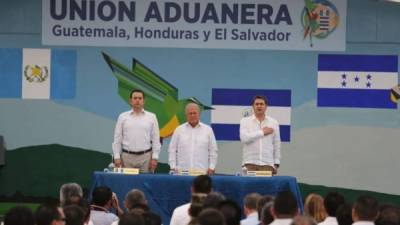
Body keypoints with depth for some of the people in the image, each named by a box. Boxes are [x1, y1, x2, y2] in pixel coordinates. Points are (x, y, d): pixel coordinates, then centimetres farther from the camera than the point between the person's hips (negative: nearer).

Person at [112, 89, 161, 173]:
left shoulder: (151, 117, 6)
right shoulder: (123, 117, 7)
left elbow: (156, 139, 4)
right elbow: (117, 139, 7)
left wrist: (155, 158, -3)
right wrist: (117, 157, -2)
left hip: (146, 156, 0)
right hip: (127, 156, 0)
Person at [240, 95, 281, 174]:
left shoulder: (274, 123, 12)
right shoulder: (245, 121, 8)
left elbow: (277, 145, 14)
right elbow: (244, 138, -11)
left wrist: (276, 164, 8)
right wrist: (262, 132, -7)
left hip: (267, 164, 1)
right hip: (250, 164, -1)